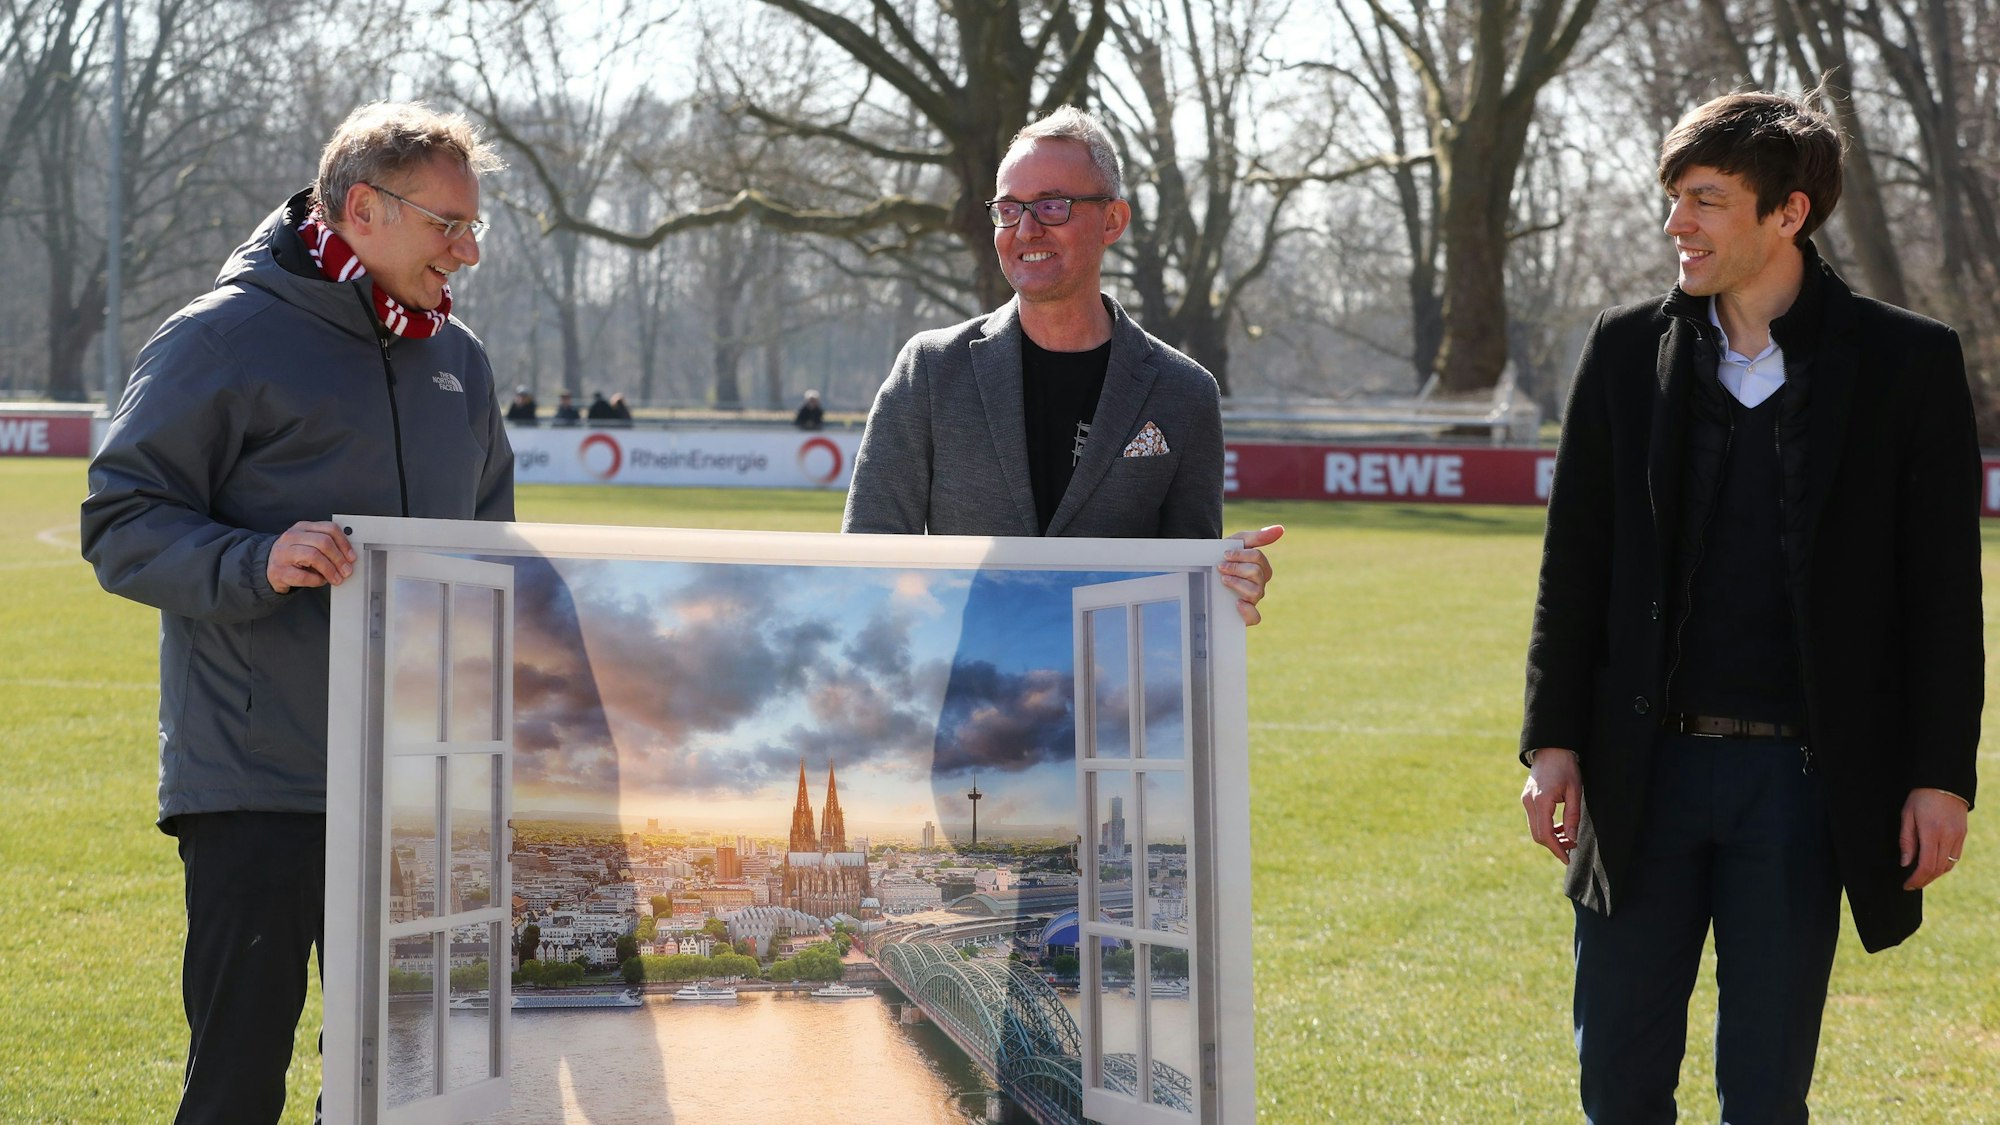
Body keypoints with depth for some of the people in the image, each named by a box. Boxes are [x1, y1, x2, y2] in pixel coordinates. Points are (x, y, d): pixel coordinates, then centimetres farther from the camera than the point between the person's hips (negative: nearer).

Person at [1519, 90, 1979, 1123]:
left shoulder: (1906, 364, -2)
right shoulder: (1626, 350, 5)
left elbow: (1943, 589, -1)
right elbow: (1574, 562, 8)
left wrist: (1941, 775, -4)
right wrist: (1552, 739, 3)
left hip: (1803, 780, -2)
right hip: (1646, 769, 2)